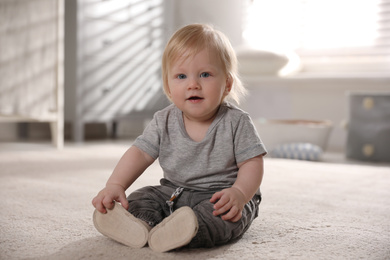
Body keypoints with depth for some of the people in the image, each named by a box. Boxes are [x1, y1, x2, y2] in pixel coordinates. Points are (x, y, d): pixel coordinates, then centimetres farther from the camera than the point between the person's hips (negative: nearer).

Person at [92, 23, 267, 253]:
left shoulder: (237, 122, -11)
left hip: (220, 194, -5)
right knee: (143, 197, -11)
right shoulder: (164, 122, -2)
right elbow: (139, 154, -7)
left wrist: (239, 193, -32)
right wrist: (115, 185, -23)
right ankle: (139, 224, -40)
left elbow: (252, 163, -12)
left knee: (225, 212, -34)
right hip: (173, 192, 5)